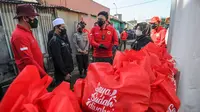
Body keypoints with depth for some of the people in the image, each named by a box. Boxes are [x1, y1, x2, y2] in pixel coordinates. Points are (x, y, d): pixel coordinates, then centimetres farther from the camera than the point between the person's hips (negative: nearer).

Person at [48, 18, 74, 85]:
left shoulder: (61, 39, 12)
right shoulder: (55, 41, -18)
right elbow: (58, 59, -24)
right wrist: (65, 73, -20)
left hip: (66, 71, 9)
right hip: (62, 74, -9)